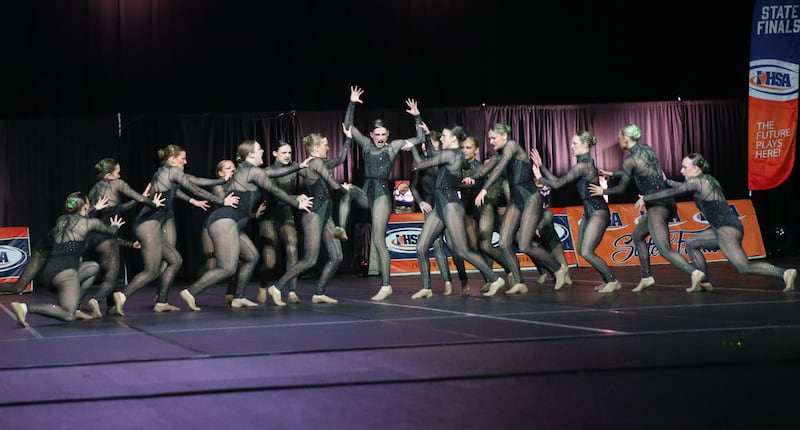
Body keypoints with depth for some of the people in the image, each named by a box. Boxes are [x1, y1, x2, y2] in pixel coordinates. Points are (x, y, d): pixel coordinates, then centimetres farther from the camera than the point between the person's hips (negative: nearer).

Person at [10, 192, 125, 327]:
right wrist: (115, 226, 49)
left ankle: (75, 307, 17)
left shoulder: (61, 220, 20)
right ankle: (27, 307, -24)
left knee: (94, 267, 25)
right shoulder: (90, 222, 6)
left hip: (50, 270, 7)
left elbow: (51, 233, 42)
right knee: (68, 315, -7)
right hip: (65, 271, -7)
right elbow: (110, 231, 25)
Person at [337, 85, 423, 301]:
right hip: (366, 193, 4)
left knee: (378, 241, -8)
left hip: (382, 194, -4)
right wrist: (352, 104, -4)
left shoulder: (394, 146, 2)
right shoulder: (366, 144, 9)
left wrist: (417, 117, -10)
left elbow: (420, 139, 1)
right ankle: (341, 230, -19)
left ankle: (386, 285, -5)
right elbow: (348, 127, 5)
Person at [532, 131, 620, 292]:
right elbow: (557, 180, 12)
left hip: (598, 213, -10)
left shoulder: (582, 166, -18)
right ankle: (607, 279, 18)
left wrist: (539, 178, -1)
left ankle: (612, 281, -2)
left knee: (586, 252, -13)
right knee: (581, 250, 10)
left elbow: (557, 184, -16)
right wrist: (541, 166, 9)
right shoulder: (586, 163, 12)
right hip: (589, 212, 10)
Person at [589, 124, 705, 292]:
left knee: (664, 249, -12)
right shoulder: (647, 149, 13)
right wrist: (610, 174, 36)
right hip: (666, 201, 9)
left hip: (657, 205, -9)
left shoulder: (630, 159, -10)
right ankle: (646, 276, 20)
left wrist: (603, 191, 16)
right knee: (638, 235, 22)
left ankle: (694, 272, -26)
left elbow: (621, 188, -1)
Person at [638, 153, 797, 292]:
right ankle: (705, 282, 16)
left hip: (727, 229, -10)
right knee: (691, 243, 19)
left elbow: (673, 192, -3)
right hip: (722, 229, 10)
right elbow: (682, 187, 34)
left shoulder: (697, 181, -7)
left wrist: (645, 198, 4)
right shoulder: (709, 180, 19)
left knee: (744, 267, -16)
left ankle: (785, 273, -23)